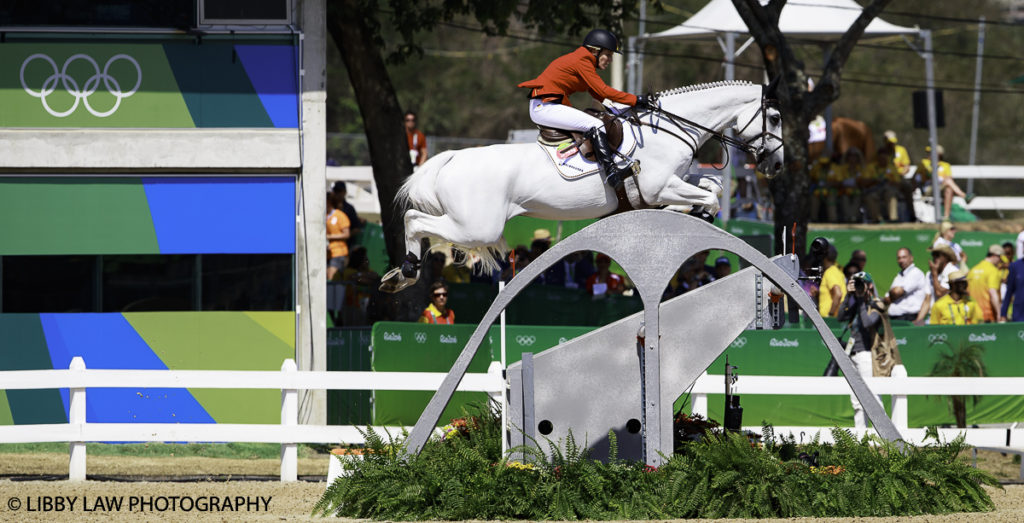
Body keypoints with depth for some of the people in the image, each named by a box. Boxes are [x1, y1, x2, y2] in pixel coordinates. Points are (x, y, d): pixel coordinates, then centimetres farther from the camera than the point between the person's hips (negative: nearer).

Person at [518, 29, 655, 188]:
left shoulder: (583, 61, 19)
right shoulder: (582, 61, -12)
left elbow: (597, 94, 19)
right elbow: (603, 91, -19)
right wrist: (636, 100, -18)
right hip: (544, 107, -11)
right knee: (595, 126, -20)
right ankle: (610, 172, -30)